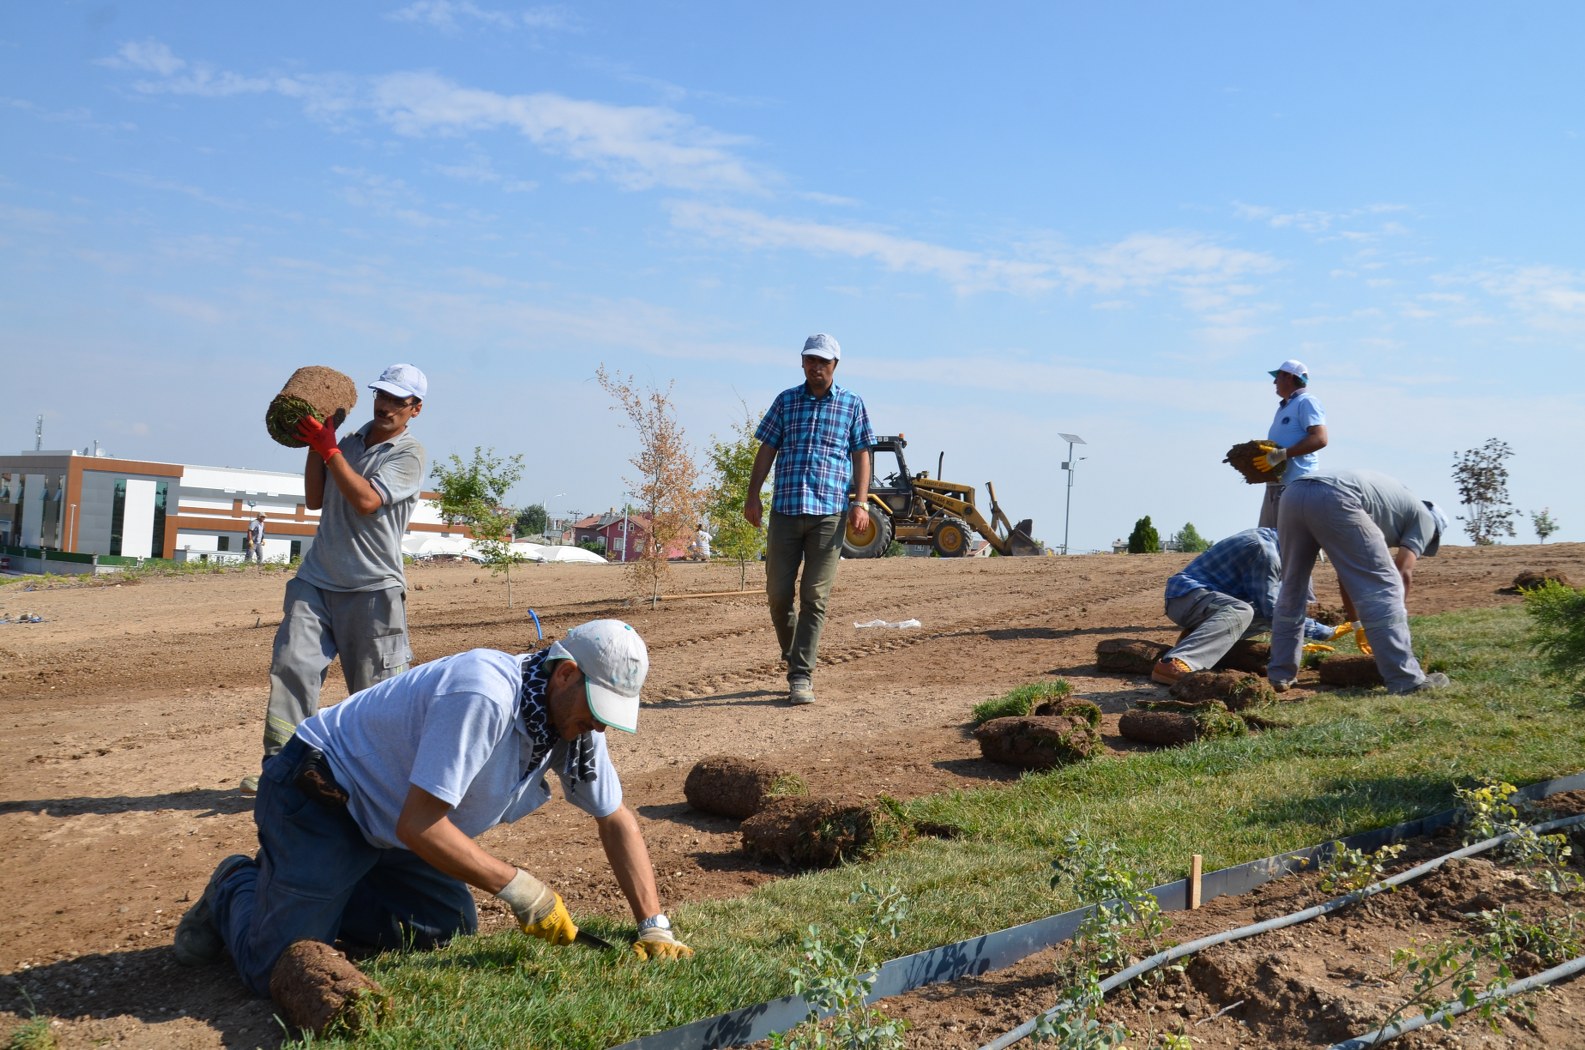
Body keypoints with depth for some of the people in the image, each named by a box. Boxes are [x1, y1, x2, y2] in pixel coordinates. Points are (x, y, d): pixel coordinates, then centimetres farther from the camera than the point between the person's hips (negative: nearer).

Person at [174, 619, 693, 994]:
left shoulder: (575, 715, -8)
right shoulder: (485, 697, -34)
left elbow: (616, 820, 0)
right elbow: (418, 825, -33)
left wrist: (654, 927, -9)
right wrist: (518, 888, -29)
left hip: (386, 822, 8)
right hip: (317, 799, -8)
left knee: (451, 929, -1)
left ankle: (326, 899, 18)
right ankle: (238, 891, 18)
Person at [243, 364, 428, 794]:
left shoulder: (409, 453, -3)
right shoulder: (348, 443, 16)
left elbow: (367, 501, -16)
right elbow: (315, 500, 14)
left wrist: (328, 448, -11)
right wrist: (315, 445, 6)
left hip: (373, 587, -5)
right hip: (316, 580, 5)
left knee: (375, 687, 1)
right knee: (292, 665, -9)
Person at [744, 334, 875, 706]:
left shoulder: (852, 404, 9)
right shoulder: (786, 401, 13)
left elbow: (861, 455, 7)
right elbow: (767, 449, 12)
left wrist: (860, 502, -4)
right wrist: (753, 495, 3)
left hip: (829, 512, -2)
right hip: (785, 508, 2)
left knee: (815, 597, -4)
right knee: (778, 593, 3)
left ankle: (801, 676, 0)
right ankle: (794, 659, 26)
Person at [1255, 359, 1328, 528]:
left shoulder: (1306, 402, -3)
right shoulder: (1284, 406, 26)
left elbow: (1319, 439, -17)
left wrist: (1281, 454, -23)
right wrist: (1259, 455, 9)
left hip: (1296, 484, -9)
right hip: (1275, 484, 10)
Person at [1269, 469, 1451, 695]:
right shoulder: (1424, 516, 26)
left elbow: (1347, 574, 45)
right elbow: (1403, 573, 11)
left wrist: (1357, 624, 50)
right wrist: (1394, 622, 20)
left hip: (1293, 494, 7)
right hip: (1334, 498, -7)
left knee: (1292, 589, 23)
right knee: (1384, 585, 4)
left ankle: (1280, 674, 24)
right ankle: (1405, 679, 3)